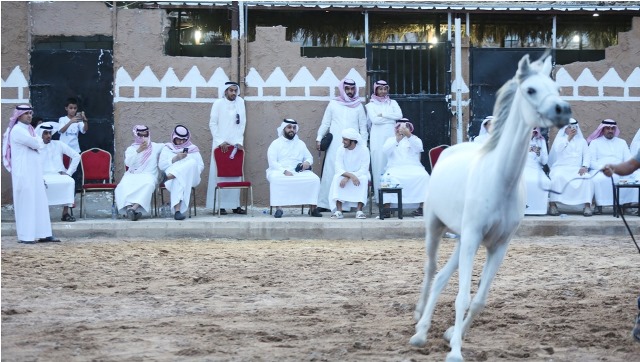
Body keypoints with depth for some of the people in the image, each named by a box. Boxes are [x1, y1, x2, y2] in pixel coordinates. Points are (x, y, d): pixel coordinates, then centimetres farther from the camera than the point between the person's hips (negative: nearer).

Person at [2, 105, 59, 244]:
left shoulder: (28, 129, 17)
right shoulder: (17, 130, -12)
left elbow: (40, 144, 13)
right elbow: (36, 144, -17)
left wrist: (36, 142, -6)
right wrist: (37, 141, 3)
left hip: (34, 172, 9)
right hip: (24, 172, -9)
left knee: (39, 202, 6)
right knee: (26, 202, -7)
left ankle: (43, 234, 8)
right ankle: (25, 236, -3)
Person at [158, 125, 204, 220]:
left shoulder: (193, 149, 23)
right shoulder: (167, 148, 20)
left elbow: (201, 166, 13)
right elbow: (161, 165, 6)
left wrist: (191, 170, -9)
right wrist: (175, 159, -8)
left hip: (191, 178, 2)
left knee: (192, 162, -33)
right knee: (178, 179, -42)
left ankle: (169, 175, -44)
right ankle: (177, 210, -54)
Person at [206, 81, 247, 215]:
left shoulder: (240, 102, 8)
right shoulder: (218, 103, 0)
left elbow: (242, 123, 8)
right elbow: (212, 124, -1)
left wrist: (239, 142, -2)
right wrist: (220, 141, -9)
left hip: (236, 144, 3)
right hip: (221, 144, -3)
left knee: (236, 175, 2)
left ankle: (235, 205, 4)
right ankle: (219, 205, -5)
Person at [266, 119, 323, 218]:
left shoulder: (301, 144, 19)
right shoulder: (275, 144, 6)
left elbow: (309, 157, 20)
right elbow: (272, 162, -5)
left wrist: (307, 162, -7)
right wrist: (285, 171, -21)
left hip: (298, 172, 3)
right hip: (279, 171, -3)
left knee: (315, 179, -24)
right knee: (275, 179, -39)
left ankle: (312, 207, -22)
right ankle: (278, 208, -38)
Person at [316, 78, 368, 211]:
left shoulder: (358, 106, 12)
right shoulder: (333, 104, 11)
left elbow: (363, 127, 12)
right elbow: (325, 123, 11)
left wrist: (363, 143, 4)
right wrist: (319, 138, 3)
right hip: (335, 145, 0)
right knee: (331, 171, -5)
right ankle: (326, 202, -4)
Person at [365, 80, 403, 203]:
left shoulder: (392, 103, 16)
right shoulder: (371, 105, 9)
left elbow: (399, 115, -1)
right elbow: (374, 119, -7)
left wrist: (383, 114, -5)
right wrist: (391, 117, -2)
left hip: (391, 135, 2)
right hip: (378, 137, -2)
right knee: (379, 162, -6)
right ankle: (379, 194, -5)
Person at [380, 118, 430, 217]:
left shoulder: (415, 139, 20)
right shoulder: (391, 140, 20)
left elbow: (418, 148, -6)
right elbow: (386, 150, -3)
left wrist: (409, 135, -23)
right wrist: (397, 139, -19)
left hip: (413, 167, 1)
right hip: (395, 167, -1)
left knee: (424, 176, -31)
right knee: (388, 177, -34)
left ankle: (422, 206, -27)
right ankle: (386, 208, -30)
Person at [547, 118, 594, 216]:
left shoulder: (582, 141, 22)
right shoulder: (559, 139, 16)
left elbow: (586, 156, 10)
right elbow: (557, 150, -6)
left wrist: (585, 166, -10)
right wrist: (568, 138, -6)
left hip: (577, 169, 2)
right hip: (561, 167, -2)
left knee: (587, 178, -31)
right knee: (557, 177, -37)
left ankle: (587, 206, -32)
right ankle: (553, 204, -33)